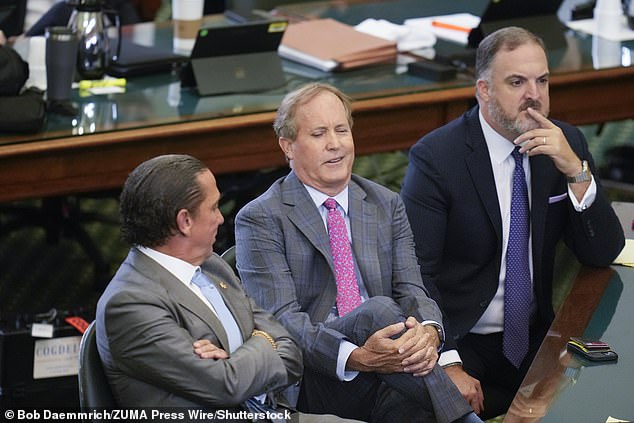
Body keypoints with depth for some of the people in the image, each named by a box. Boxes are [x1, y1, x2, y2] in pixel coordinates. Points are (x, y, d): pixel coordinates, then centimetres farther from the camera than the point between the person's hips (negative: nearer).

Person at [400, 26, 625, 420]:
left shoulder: (567, 144, 3)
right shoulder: (436, 157, -12)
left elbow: (603, 254, 1)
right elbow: (415, 272, -16)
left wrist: (577, 171, -15)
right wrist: (447, 364, -26)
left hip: (537, 339, 5)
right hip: (463, 346, -4)